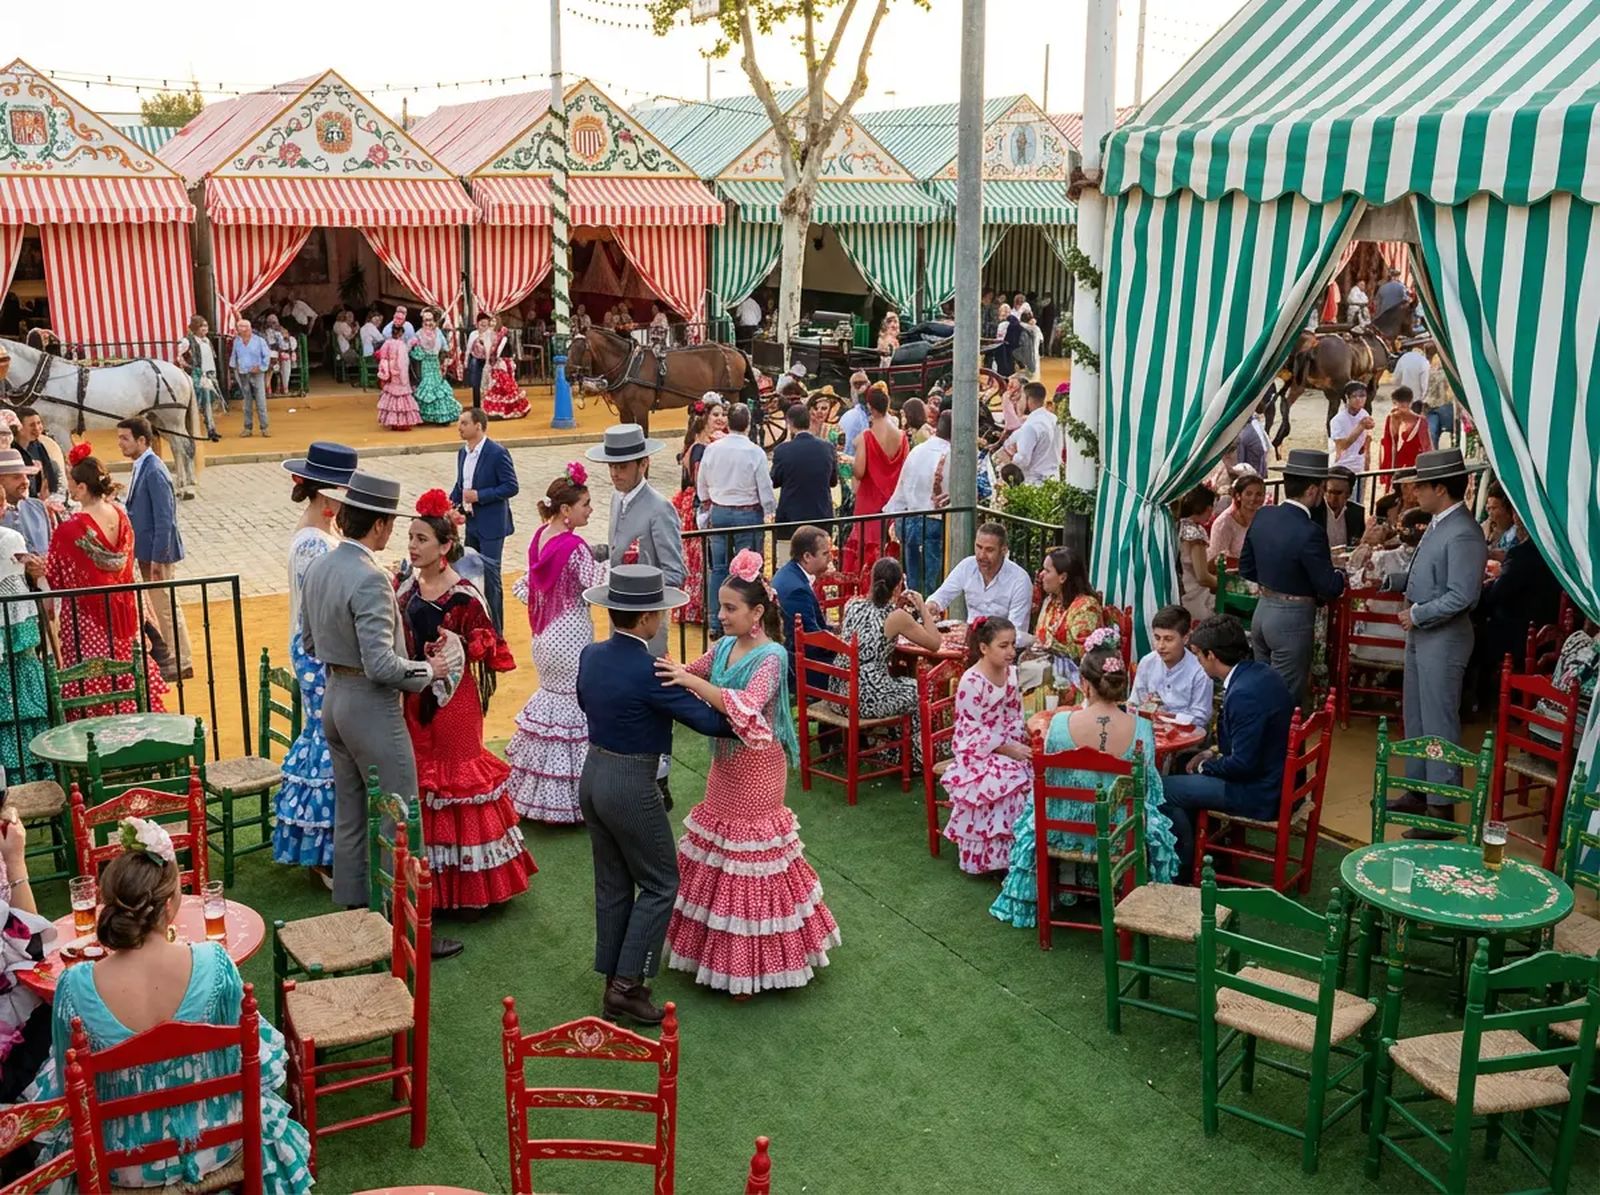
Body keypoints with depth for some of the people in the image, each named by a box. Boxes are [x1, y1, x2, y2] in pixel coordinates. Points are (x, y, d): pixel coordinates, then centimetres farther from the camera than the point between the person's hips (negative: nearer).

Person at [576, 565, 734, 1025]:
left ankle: (614, 981, 28)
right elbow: (707, 720, -21)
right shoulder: (649, 671, -23)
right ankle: (627, 985, 7)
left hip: (592, 775, 8)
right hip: (632, 785, -8)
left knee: (612, 883, 18)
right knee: (659, 884, 8)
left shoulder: (591, 655, 0)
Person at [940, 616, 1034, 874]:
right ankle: (987, 856, -16)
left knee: (1035, 773, -17)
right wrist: (1009, 749, -21)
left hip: (1008, 745, 7)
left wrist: (1020, 744, -7)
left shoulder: (1011, 673, 5)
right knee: (1010, 778, -28)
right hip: (976, 750, -7)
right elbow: (974, 731, -17)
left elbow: (1015, 715, 12)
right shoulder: (972, 681, -18)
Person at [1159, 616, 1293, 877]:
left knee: (1164, 790, -6)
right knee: (1184, 767, 23)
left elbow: (1243, 764, -24)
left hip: (1261, 795, -10)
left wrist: (1205, 765, -7)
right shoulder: (1262, 673, 3)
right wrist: (1215, 752, 8)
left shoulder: (1244, 694, -28)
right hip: (1279, 779, 10)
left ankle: (1183, 870, 11)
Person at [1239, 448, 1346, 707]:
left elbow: (1246, 569, 9)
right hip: (1292, 620, -7)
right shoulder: (1310, 532, -23)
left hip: (1262, 611, 7)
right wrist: (1342, 574, 4)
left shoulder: (1262, 517, -1)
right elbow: (1330, 588, -16)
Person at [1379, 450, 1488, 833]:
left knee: (1439, 724, -2)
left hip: (1443, 639, -10)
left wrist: (1417, 615, -17)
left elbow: (1461, 596, -25)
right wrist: (1390, 580, 10)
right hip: (1420, 635, 10)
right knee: (1416, 718, 18)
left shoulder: (1463, 535, -21)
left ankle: (1442, 808, 6)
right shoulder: (1438, 524, 8)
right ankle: (1418, 792, 30)